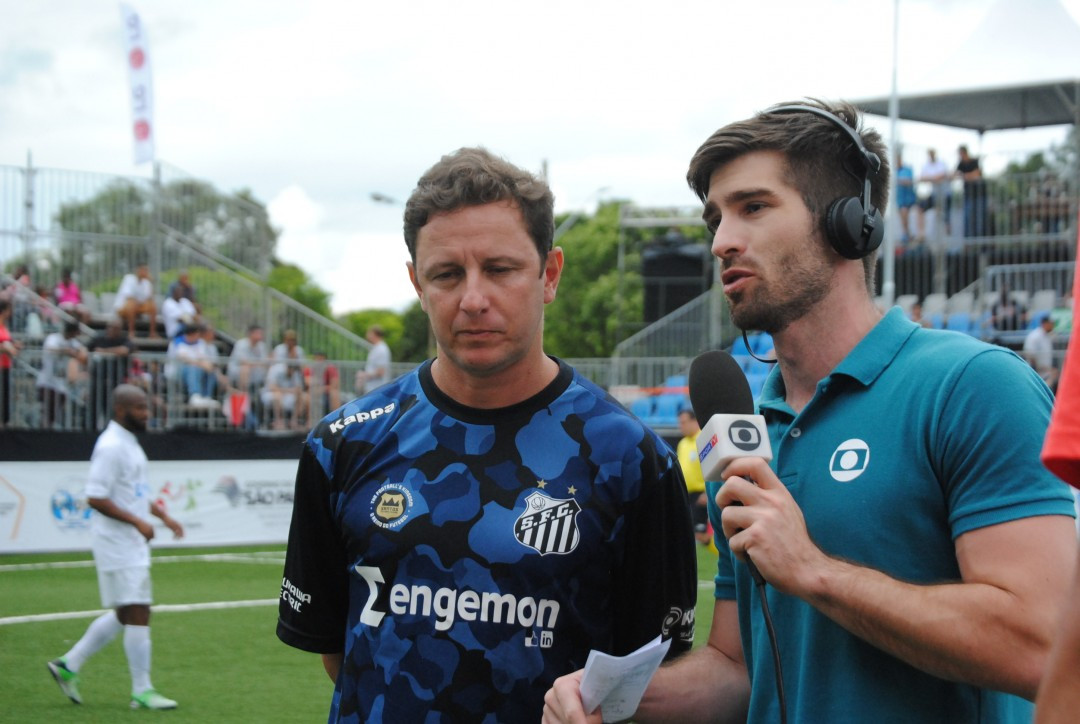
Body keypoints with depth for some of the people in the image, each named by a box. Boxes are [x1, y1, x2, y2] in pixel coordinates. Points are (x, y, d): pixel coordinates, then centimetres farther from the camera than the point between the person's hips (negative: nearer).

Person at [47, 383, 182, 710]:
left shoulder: (129, 443, 15)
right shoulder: (110, 447, -17)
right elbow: (95, 498, -22)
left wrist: (163, 516, 15)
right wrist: (137, 522, -22)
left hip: (133, 545, 10)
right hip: (118, 545, -10)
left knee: (125, 615, 14)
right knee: (137, 614, -7)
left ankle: (68, 665, 23)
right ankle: (142, 692, 0)